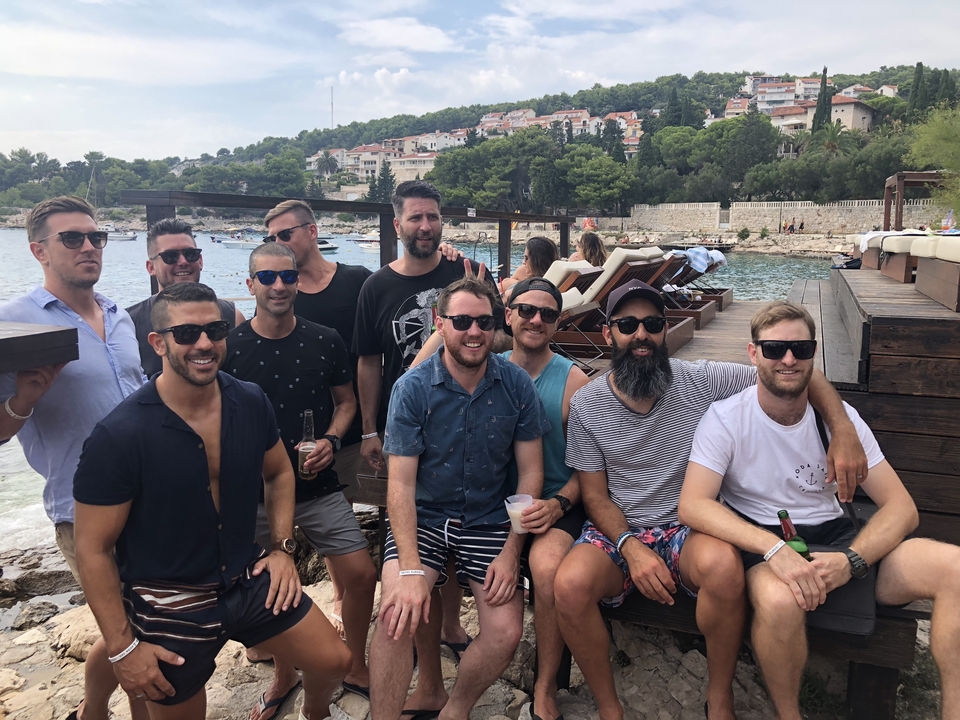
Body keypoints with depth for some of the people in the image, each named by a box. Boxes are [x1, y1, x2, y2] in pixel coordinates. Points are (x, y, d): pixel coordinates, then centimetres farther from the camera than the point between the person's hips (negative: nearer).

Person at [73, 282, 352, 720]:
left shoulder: (251, 403, -8)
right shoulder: (118, 436, -21)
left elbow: (278, 474, 11)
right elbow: (94, 549, -14)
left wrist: (282, 547, 2)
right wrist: (122, 648, -13)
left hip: (248, 580, 4)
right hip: (167, 605, -4)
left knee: (334, 662, 10)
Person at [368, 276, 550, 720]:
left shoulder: (517, 385, -6)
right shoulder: (412, 389, -11)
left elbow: (530, 472, -1)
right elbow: (401, 484, -13)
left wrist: (511, 551, -10)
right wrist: (411, 570, -23)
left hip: (488, 521, 2)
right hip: (423, 518, -1)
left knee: (506, 633, -12)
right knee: (396, 616, -23)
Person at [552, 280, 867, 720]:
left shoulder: (701, 380, -4)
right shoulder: (586, 405, -2)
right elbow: (595, 496, 0)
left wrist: (843, 430, -14)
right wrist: (631, 548, -17)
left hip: (688, 527, 0)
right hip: (617, 531, 1)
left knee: (724, 565, -35)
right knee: (571, 584, -31)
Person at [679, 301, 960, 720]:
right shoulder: (726, 418, -9)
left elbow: (901, 506, -1)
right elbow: (692, 504, -21)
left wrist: (851, 560, -21)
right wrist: (775, 549, -34)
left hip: (833, 536, 4)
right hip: (762, 543, -4)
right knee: (779, 600, -38)